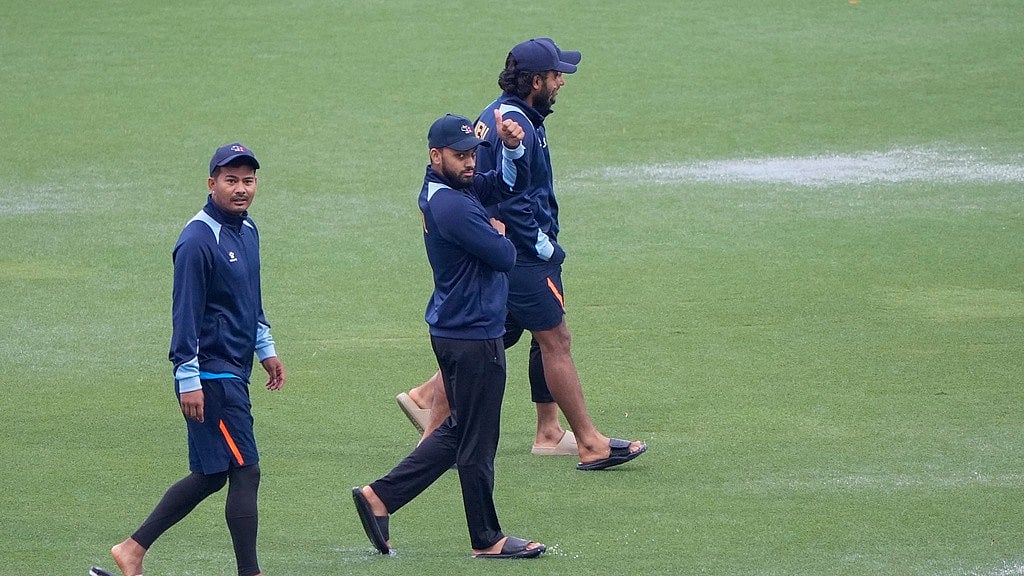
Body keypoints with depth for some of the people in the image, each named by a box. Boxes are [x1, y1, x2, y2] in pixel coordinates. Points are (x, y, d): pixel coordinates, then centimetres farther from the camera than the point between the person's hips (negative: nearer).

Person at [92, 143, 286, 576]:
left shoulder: (247, 231, 13)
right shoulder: (198, 240, -16)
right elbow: (185, 313, -18)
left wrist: (265, 349, 29)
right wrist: (189, 381, -20)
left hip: (235, 373, 10)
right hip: (211, 377, -10)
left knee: (210, 476, 13)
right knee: (245, 472, -7)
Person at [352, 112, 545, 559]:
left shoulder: (462, 187, 8)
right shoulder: (451, 205, -22)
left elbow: (512, 183, 17)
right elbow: (505, 257, -20)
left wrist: (513, 149, -4)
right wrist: (498, 234, 3)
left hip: (456, 333, 10)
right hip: (473, 338, -10)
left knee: (457, 431, 19)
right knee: (477, 442, 2)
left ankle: (380, 497, 18)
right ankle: (486, 539, 13)